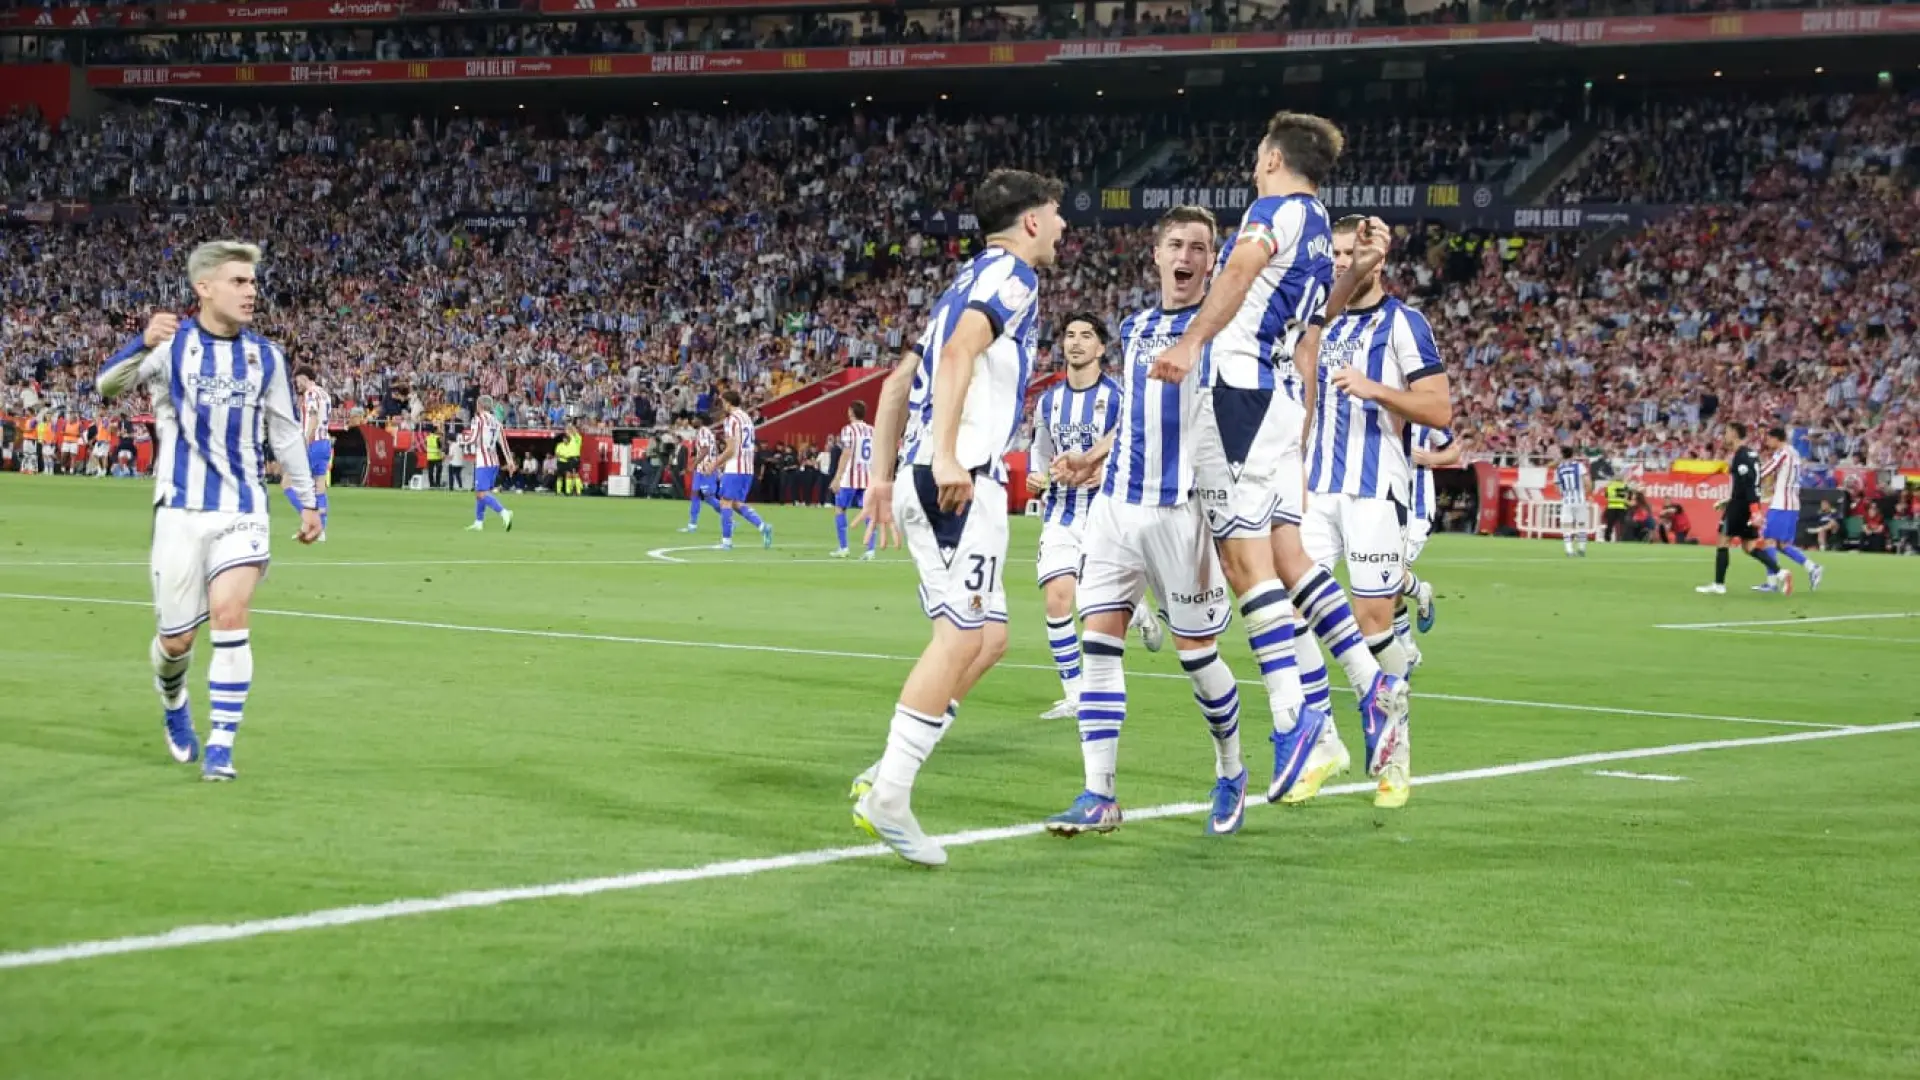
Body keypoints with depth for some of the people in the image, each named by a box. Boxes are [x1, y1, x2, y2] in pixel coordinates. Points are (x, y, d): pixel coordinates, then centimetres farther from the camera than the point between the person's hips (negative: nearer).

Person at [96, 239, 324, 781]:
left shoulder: (265, 356, 5)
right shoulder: (171, 344, -4)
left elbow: (285, 432, 15)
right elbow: (107, 385, -16)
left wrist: (307, 501, 15)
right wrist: (143, 344, -36)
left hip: (243, 509, 1)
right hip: (181, 509, -1)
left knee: (230, 615, -18)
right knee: (176, 639, 4)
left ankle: (220, 746, -11)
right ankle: (175, 709, 38)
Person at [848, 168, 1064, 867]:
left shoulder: (969, 282, 26)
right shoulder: (1010, 274, -2)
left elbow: (898, 382, 27)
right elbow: (959, 354, -20)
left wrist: (882, 474, 26)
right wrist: (945, 455, -28)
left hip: (936, 478, 10)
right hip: (962, 479, -10)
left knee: (987, 636, 11)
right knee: (963, 636, -12)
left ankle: (886, 776, 5)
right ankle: (889, 794, -16)